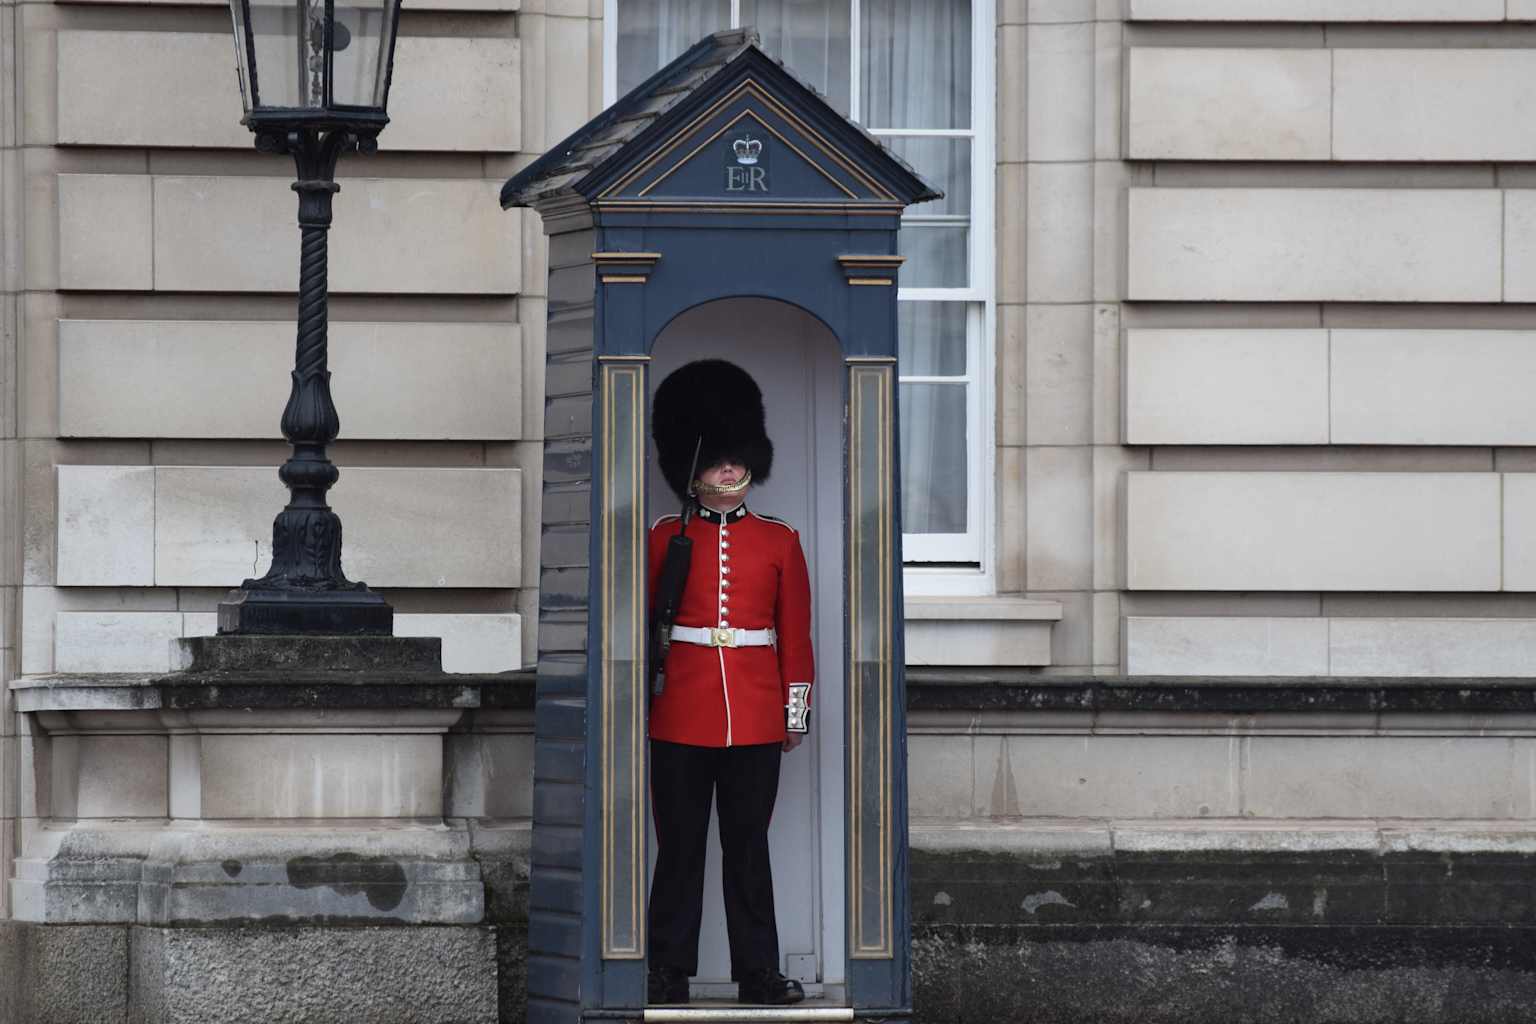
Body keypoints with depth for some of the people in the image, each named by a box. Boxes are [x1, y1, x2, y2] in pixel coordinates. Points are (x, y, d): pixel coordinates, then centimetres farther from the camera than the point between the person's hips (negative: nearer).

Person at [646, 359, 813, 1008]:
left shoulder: (779, 541, 7)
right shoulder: (666, 539, 4)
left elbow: (795, 635, 8)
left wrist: (795, 712, 5)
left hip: (756, 721, 1)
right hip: (681, 717, -1)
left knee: (748, 846, 5)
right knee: (679, 846, 3)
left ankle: (757, 971, 9)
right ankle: (670, 972, 7)